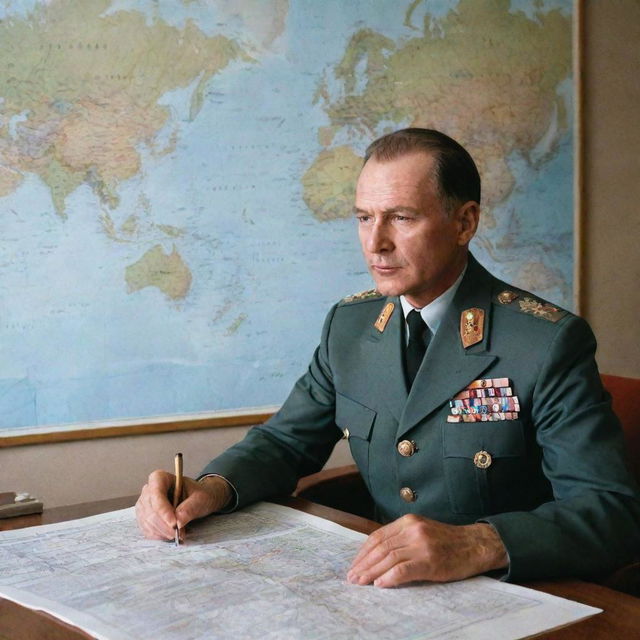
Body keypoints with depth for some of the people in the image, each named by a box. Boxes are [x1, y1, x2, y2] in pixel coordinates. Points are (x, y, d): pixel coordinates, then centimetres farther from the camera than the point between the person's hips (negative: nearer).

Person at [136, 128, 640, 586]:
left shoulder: (549, 344, -13)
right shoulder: (349, 325, 7)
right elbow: (287, 441, 14)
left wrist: (479, 545, -36)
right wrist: (212, 487, -9)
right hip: (385, 586, 5)